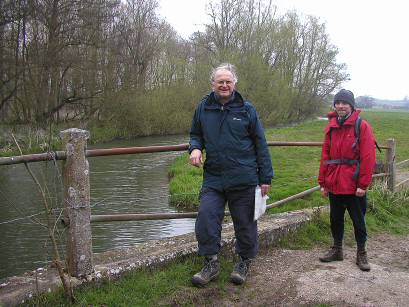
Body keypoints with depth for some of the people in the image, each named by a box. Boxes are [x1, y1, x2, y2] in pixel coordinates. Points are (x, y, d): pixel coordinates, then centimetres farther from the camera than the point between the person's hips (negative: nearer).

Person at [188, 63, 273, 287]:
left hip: (244, 180, -2)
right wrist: (195, 148, -6)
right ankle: (211, 264, 14)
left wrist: (265, 178, -1)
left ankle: (245, 263, 31)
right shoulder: (203, 108, 5)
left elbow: (261, 145, 1)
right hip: (213, 178, 2)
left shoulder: (246, 109, -1)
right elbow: (196, 134, 19)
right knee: (206, 219, -6)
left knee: (245, 223, 9)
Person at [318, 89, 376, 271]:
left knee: (358, 220, 8)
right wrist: (323, 182, 5)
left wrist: (363, 184, -16)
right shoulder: (331, 128, 8)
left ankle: (361, 254, 24)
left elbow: (368, 157, -13)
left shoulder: (362, 126, -8)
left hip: (354, 186, -5)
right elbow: (325, 156, 8)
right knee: (335, 218, 15)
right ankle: (336, 249, 32)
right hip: (334, 184, 5)